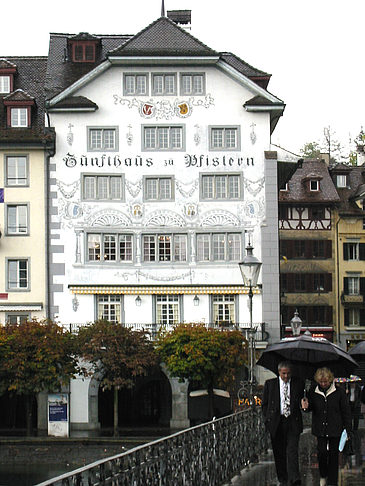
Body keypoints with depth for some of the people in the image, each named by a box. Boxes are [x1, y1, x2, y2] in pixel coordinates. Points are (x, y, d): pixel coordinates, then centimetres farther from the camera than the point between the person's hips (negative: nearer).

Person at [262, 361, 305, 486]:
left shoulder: (298, 383, 5)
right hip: (276, 422, 1)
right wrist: (267, 420, 6)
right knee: (279, 452, 7)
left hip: (293, 422, -1)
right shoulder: (269, 384, 5)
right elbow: (265, 404, 10)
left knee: (292, 450, -13)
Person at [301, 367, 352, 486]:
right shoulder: (313, 392, -1)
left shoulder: (339, 392, -6)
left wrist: (348, 430, -3)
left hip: (335, 430, -1)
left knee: (333, 455, 4)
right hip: (320, 429, 1)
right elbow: (311, 408, 12)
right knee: (322, 452, -3)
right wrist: (307, 406, -14)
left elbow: (346, 412, -1)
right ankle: (323, 476, 24)